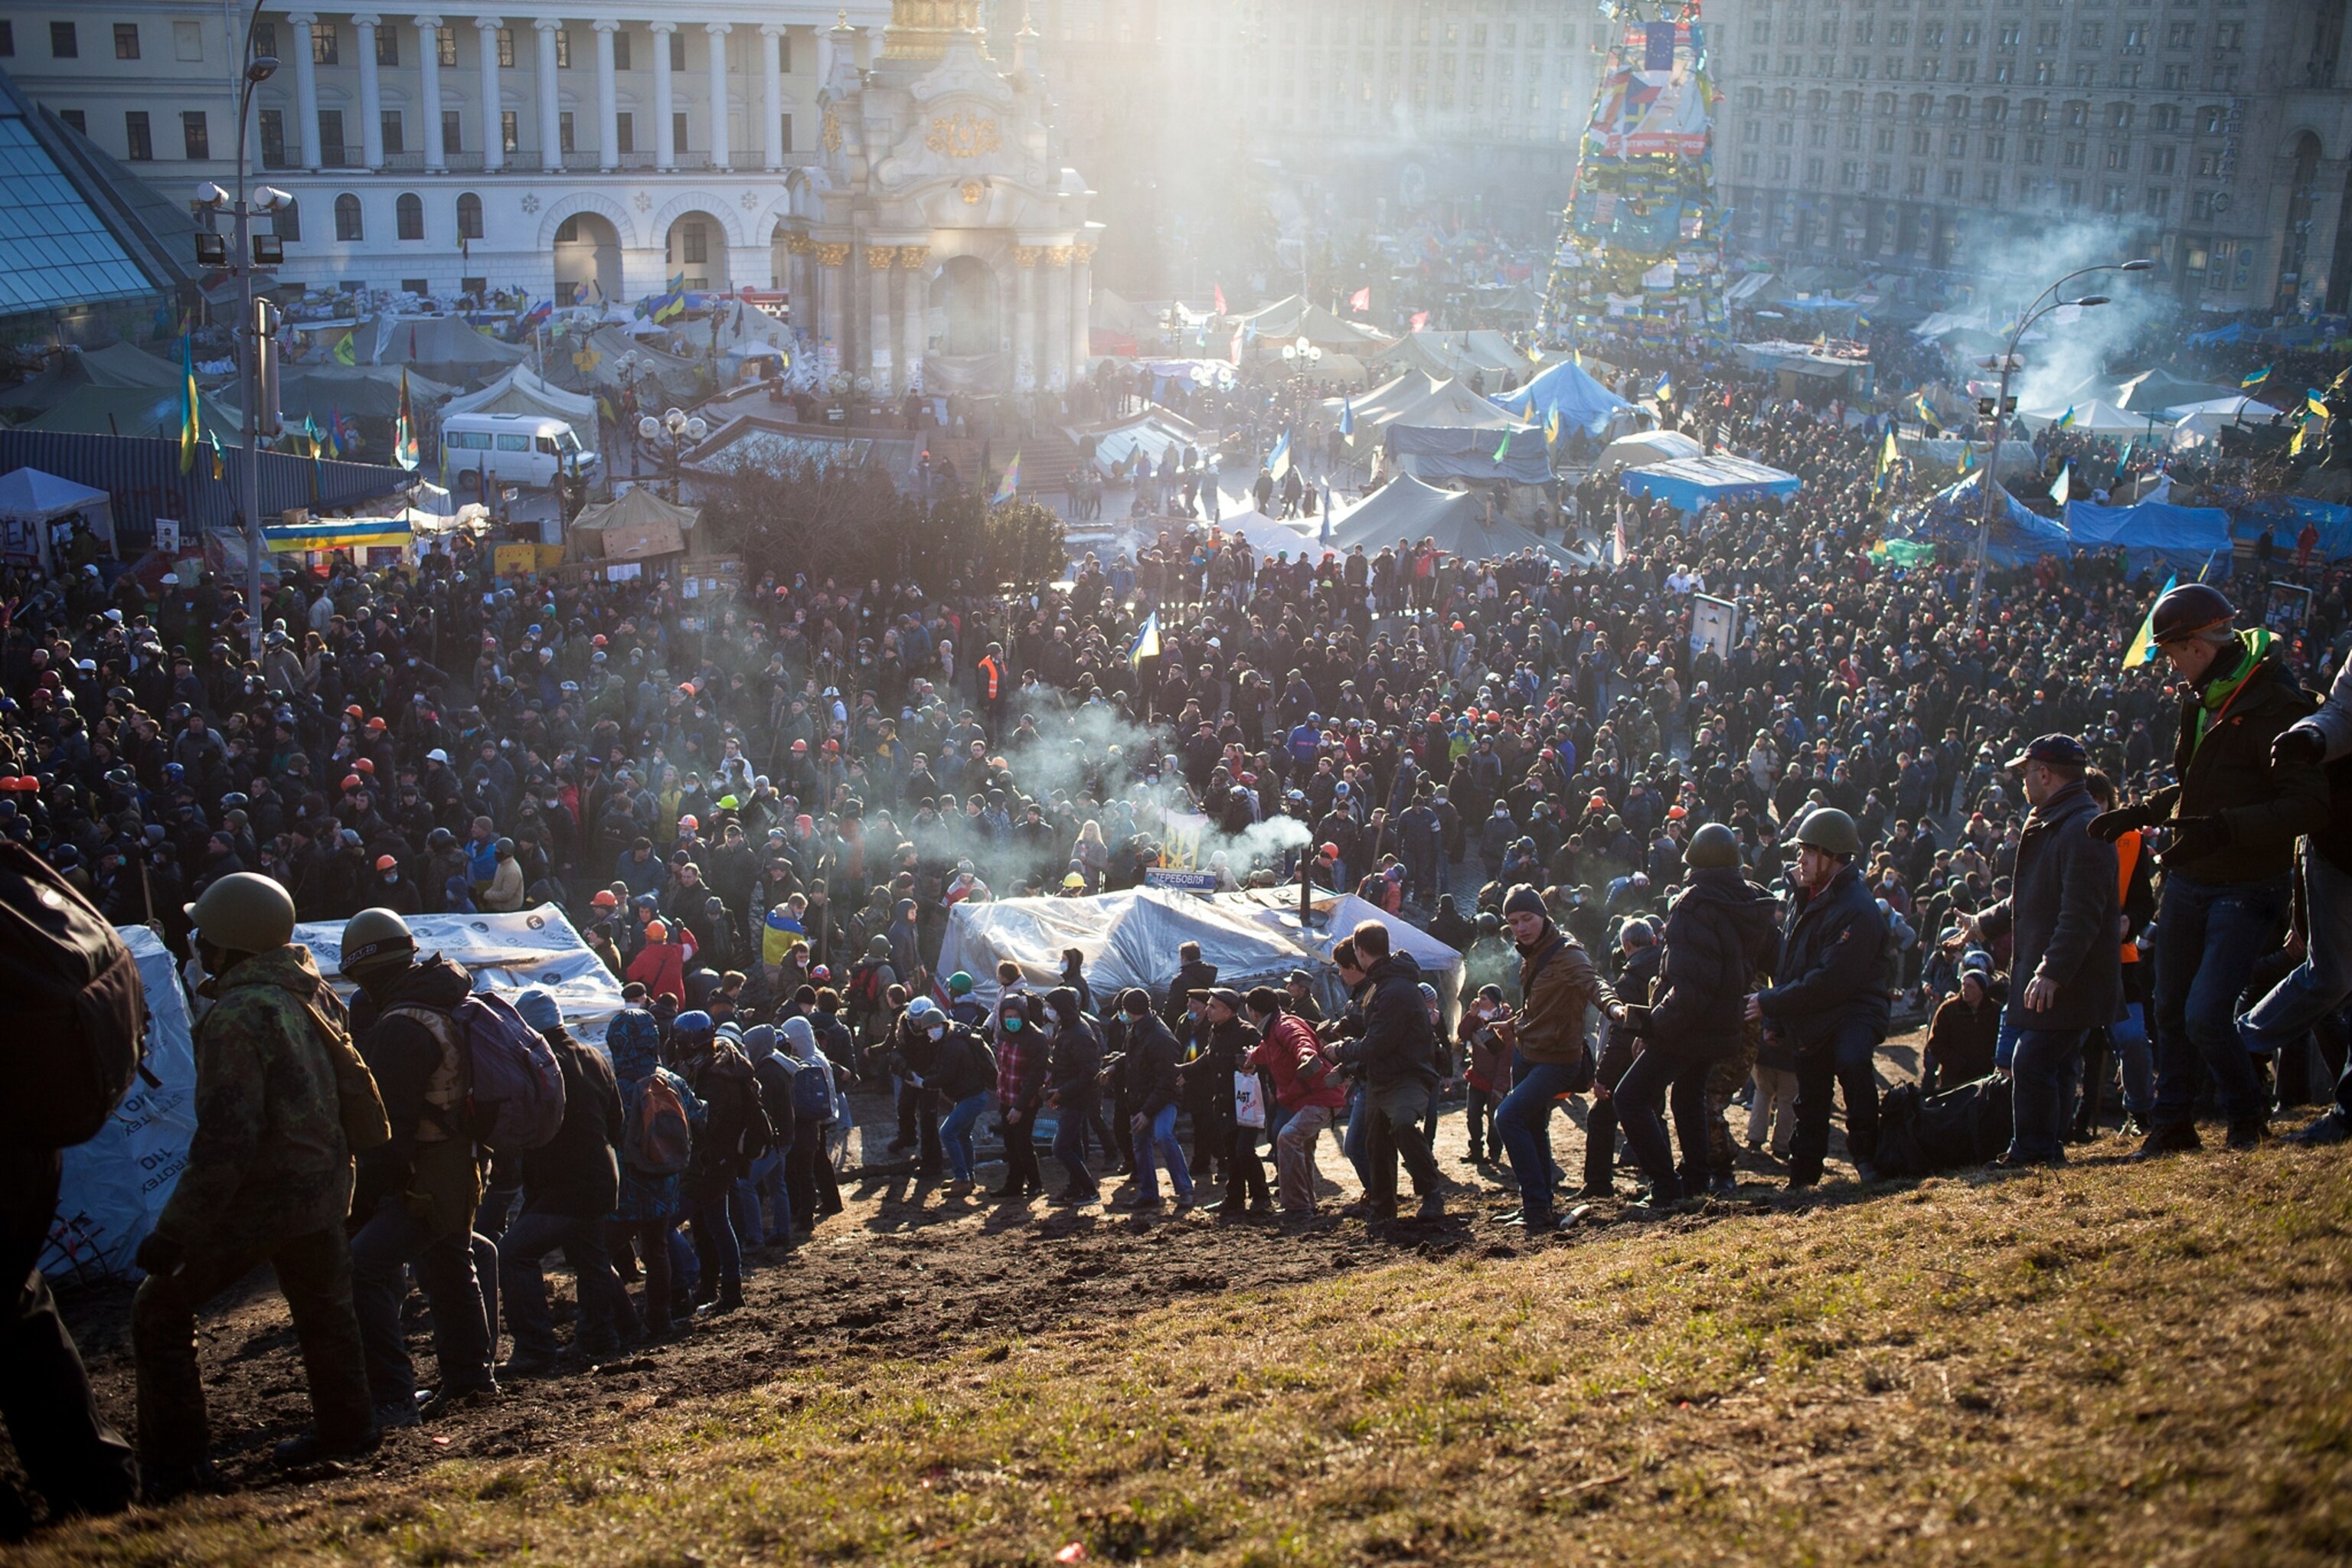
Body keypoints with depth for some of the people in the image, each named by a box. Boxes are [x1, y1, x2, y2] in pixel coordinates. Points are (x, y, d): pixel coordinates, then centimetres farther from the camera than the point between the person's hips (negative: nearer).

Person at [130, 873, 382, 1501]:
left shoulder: (237, 1015, -23)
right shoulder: (311, 994, 2)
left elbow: (227, 1137, -27)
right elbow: (347, 1088, 16)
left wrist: (174, 1231, -23)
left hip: (259, 1195, -8)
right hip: (324, 1185, 8)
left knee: (160, 1310, 4)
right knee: (322, 1307, 23)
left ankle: (172, 1464, 6)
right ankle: (347, 1426, 35)